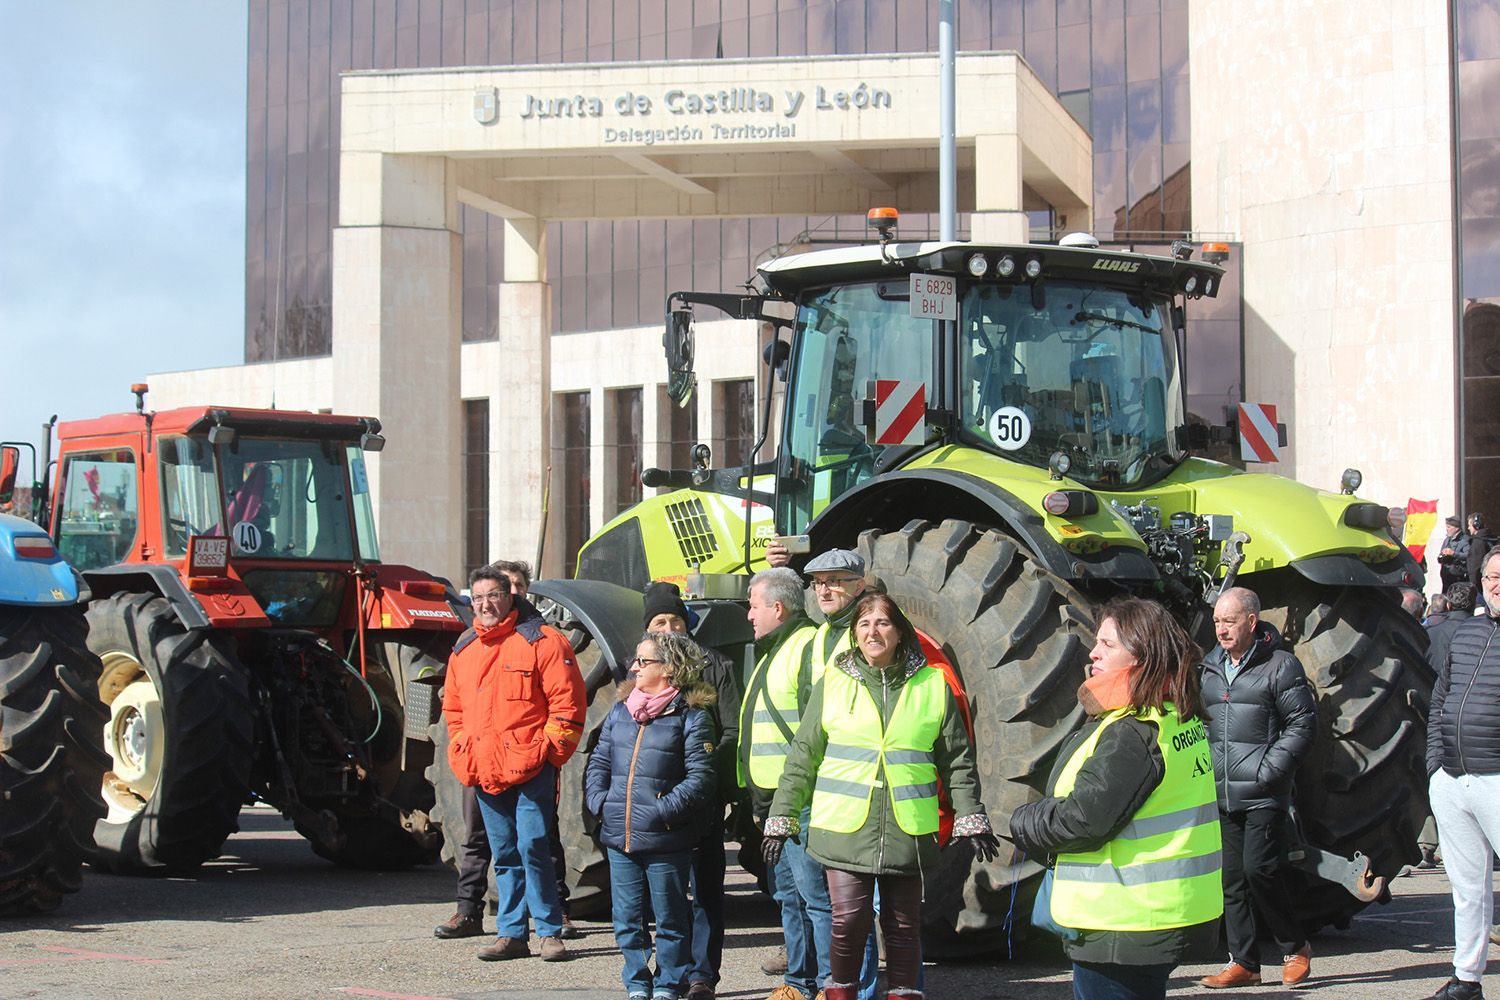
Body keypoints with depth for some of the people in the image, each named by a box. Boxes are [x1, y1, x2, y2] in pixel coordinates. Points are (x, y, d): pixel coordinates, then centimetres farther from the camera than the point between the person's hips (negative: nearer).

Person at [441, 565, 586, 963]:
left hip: (531, 770, -6)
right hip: (485, 774, 6)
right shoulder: (463, 652, 16)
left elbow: (567, 704, -7)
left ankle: (550, 932, -3)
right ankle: (511, 933, 16)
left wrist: (546, 750, -11)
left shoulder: (541, 642, -4)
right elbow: (453, 709, 26)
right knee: (504, 854, 11)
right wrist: (462, 752, 13)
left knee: (531, 846, -11)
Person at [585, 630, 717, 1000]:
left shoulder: (690, 716, -6)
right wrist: (599, 801, 0)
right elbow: (598, 763, 17)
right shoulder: (620, 711, 13)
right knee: (627, 919, 11)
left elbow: (699, 778, -11)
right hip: (619, 837, 6)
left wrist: (663, 811, -18)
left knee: (670, 920, 5)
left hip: (665, 842, -6)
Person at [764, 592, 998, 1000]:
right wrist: (783, 819, 6)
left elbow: (957, 760, 10)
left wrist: (971, 820, 7)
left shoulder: (932, 685, 6)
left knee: (903, 925, 6)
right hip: (845, 828, -1)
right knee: (849, 920, -7)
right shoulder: (833, 684, 5)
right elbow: (803, 756, 8)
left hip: (908, 830, 1)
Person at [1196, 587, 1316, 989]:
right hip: (1222, 796, 6)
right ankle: (1243, 962, 13)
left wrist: (1271, 767, -14)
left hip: (1264, 795, -6)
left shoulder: (1280, 665, -4)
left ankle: (1296, 948, 6)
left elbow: (1304, 722, -7)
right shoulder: (1210, 669, 14)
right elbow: (1200, 724, 25)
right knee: (1232, 879, 6)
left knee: (1259, 869, -13)